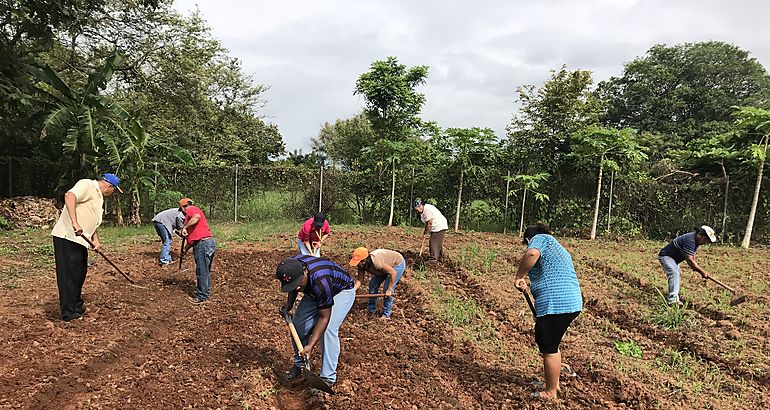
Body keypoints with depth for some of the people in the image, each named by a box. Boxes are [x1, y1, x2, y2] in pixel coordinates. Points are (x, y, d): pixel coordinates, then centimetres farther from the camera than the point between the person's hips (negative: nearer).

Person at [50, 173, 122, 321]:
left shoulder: (99, 198, 21)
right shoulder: (87, 185, -8)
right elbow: (69, 196, -28)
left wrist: (96, 240, 12)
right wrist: (75, 223, -35)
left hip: (80, 240, 10)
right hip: (67, 237, -10)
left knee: (79, 273, 17)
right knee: (69, 274, -5)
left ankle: (77, 306, 31)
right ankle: (69, 313, 1)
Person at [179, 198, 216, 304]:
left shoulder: (191, 209, 0)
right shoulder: (193, 211, 28)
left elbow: (197, 216, -27)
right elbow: (193, 236, 31)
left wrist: (184, 227, -21)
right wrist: (186, 248, 34)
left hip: (203, 243, -10)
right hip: (209, 243, 10)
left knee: (202, 271, -2)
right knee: (205, 271, 19)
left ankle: (202, 297, 5)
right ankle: (205, 293, 30)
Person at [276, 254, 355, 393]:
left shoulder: (320, 281, -43)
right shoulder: (291, 266, -24)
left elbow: (324, 317, -33)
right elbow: (293, 288, 4)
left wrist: (310, 346, -35)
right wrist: (289, 303, -8)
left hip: (342, 291, -7)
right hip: (314, 293, 7)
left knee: (328, 329, -23)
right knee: (298, 324, -2)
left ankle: (327, 378, -11)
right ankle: (299, 365, 20)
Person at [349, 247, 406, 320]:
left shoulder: (376, 262, -41)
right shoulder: (362, 264, -19)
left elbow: (393, 273, -32)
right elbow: (359, 280, -11)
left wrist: (389, 289, -24)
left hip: (398, 264, -7)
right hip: (387, 264, 8)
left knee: (386, 289, -12)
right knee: (373, 284, 5)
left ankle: (386, 315, 5)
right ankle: (371, 310, 22)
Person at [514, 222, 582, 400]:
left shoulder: (540, 238, 1)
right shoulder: (558, 249, 28)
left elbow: (532, 254, -25)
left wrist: (519, 277, -14)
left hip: (555, 304, -10)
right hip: (572, 302, 10)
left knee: (549, 349, 6)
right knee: (551, 343, 27)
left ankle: (550, 392, 21)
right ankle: (554, 381, 41)